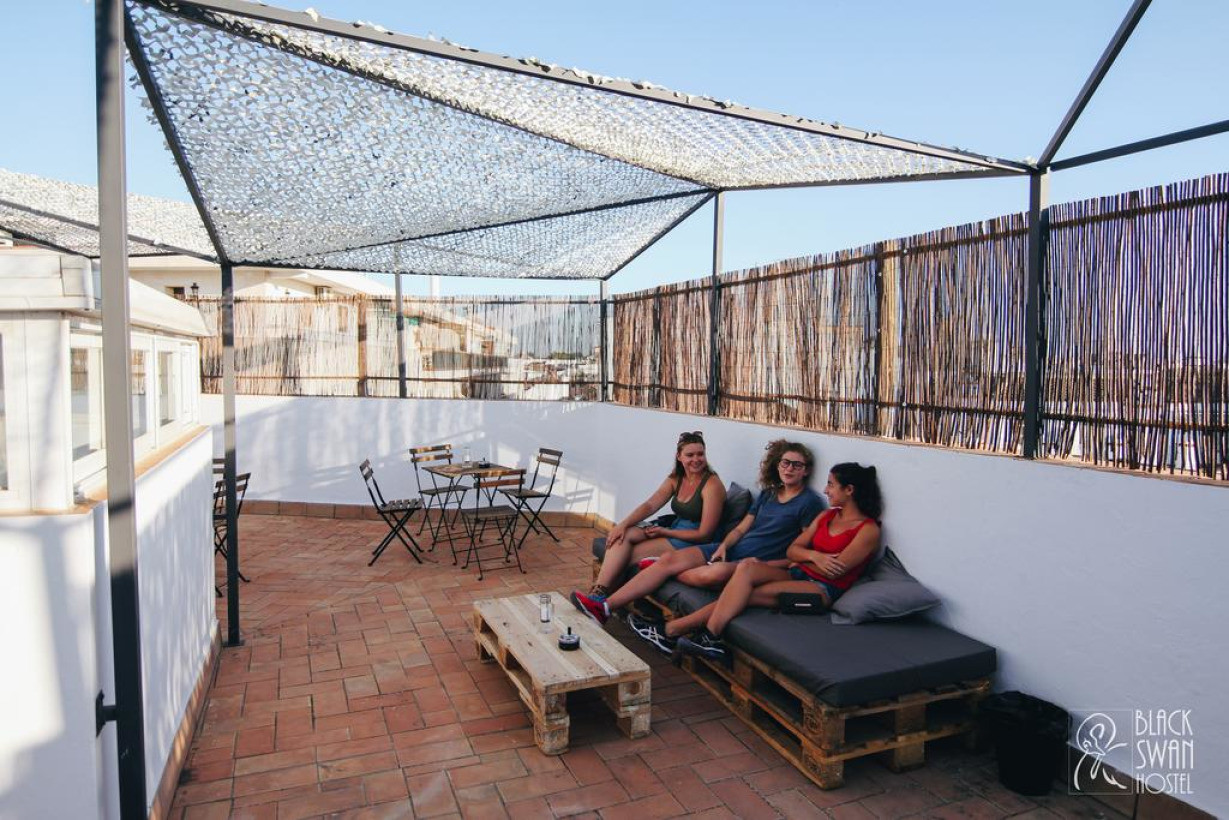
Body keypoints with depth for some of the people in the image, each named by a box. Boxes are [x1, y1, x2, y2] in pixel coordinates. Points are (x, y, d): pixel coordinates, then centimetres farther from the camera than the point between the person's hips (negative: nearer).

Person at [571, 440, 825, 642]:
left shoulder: (809, 502, -1)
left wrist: (769, 565, -12)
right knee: (669, 559, -14)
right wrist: (724, 545, -2)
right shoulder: (768, 494, 18)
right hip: (732, 549, 7)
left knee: (717, 573, -39)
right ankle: (606, 606, -18)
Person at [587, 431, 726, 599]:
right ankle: (599, 590, -21)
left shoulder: (712, 484, -14)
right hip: (673, 531, 7)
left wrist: (664, 532, -12)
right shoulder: (676, 478, 7)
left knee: (628, 555, -17)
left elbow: (704, 534, -15)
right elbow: (650, 505, -1)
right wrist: (623, 525, -17)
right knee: (622, 535, -15)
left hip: (692, 543, -7)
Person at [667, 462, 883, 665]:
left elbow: (834, 570, -13)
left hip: (823, 589, -6)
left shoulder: (869, 530, -5)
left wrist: (799, 562, 1)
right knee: (747, 567, -24)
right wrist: (813, 556, -12)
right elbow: (792, 550, 10)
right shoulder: (827, 515, 18)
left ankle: (674, 629, -23)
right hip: (797, 574, 6)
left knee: (741, 596, -24)